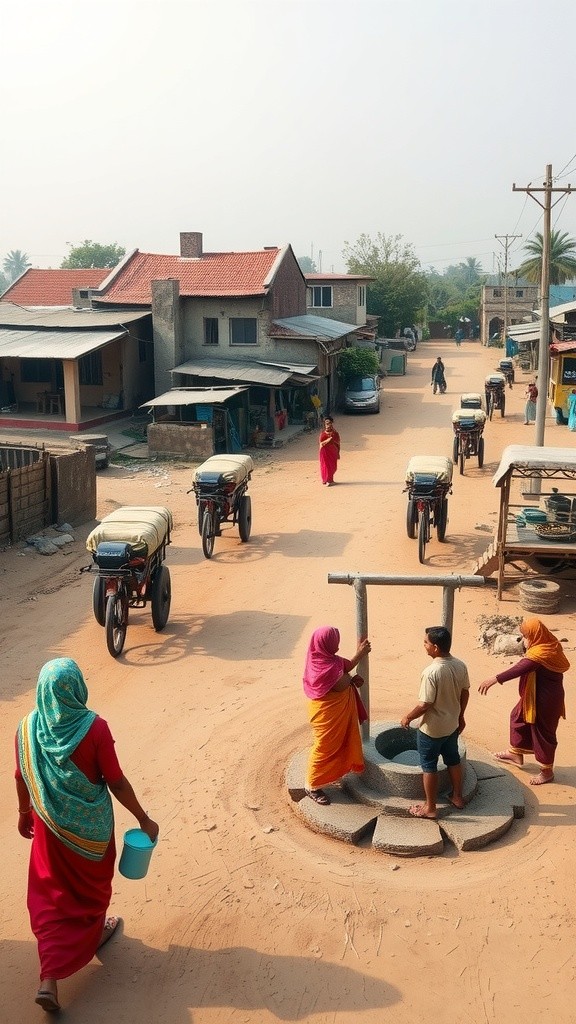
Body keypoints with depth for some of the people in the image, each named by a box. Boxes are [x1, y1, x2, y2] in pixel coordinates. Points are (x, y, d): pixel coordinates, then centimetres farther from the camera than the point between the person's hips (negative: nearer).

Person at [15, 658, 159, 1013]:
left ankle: (50, 979, 10)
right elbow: (117, 783, -19)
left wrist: (24, 814, 18)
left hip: (50, 823, 3)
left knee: (50, 891, 16)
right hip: (90, 824, -2)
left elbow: (22, 778, 0)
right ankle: (91, 933, 51)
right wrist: (143, 819, -5)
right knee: (91, 880, 25)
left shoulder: (28, 727, -14)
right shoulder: (94, 727, -25)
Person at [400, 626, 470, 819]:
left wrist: (408, 717, -8)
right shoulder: (460, 665, -8)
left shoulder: (432, 672, -31)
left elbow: (424, 705, -26)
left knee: (429, 765, 10)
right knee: (453, 759, 25)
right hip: (452, 724, 7)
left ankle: (430, 807, 22)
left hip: (432, 729, -7)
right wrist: (460, 716, 20)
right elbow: (465, 693, 5)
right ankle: (457, 797, 41)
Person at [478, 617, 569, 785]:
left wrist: (494, 679, -50)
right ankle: (516, 754, 40)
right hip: (536, 696, 10)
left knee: (542, 733, 7)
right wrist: (526, 645, -4)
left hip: (545, 700, -10)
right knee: (518, 717, 23)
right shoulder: (548, 645, -2)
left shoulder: (540, 653, -32)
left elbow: (519, 669, -44)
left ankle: (547, 771, 27)